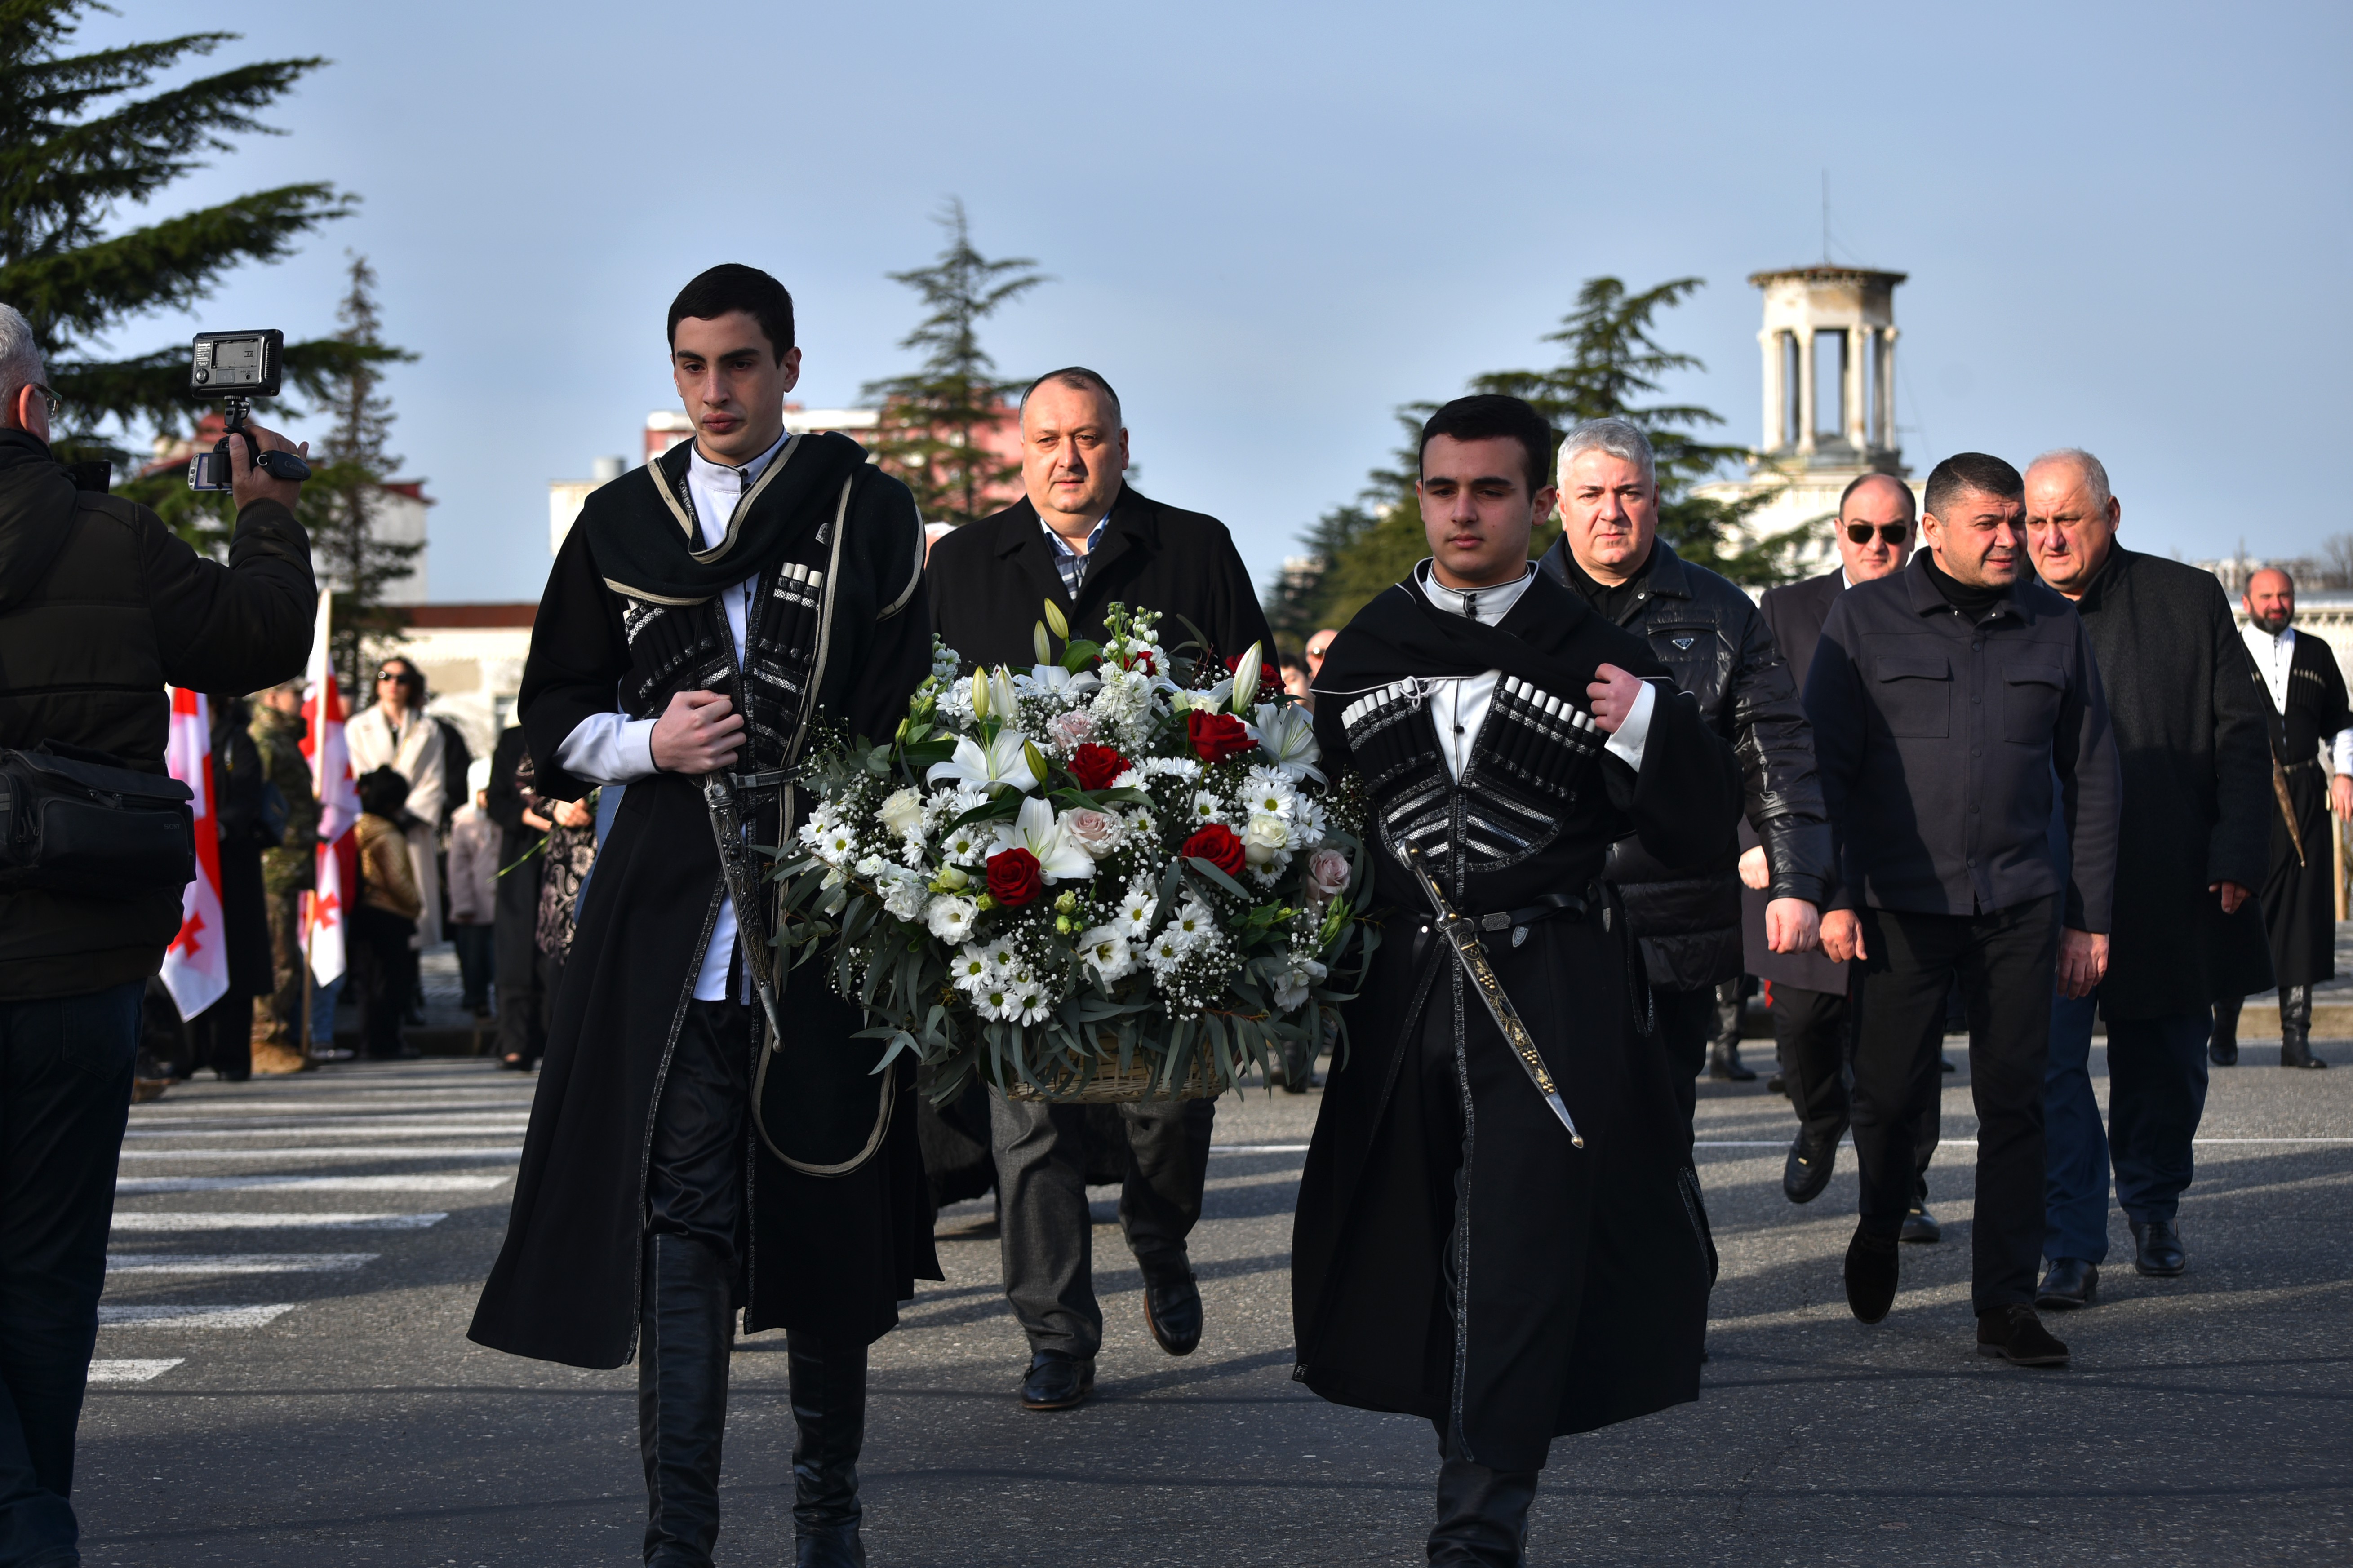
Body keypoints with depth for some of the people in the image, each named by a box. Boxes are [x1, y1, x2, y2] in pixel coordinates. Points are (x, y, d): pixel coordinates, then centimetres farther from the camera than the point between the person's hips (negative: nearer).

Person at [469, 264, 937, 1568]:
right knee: (680, 1218, -6)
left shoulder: (867, 513, 5)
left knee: (827, 1215, 7)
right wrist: (651, 741, -5)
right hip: (672, 919, 1)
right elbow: (553, 718, 15)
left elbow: (909, 718, 1)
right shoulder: (622, 524, 12)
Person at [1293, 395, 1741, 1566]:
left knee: (1522, 1252, -10)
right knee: (1417, 1254, 10)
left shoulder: (1593, 655, 0)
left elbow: (1702, 835, -2)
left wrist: (1650, 730, -19)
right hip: (1403, 986, 4)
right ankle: (1473, 1461, 29)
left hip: (1553, 997, -4)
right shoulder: (1366, 649, 10)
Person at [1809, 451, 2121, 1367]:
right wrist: (1830, 895, -7)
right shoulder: (1865, 620, 2)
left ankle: (2005, 1305, 7)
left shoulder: (2054, 627, 9)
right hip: (1901, 902, -2)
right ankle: (1881, 1225, 32)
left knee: (2013, 1100, 0)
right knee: (1887, 1088, 1)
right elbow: (1823, 766, 0)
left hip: (2021, 903, 2)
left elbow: (2091, 776, 12)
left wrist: (2091, 915, 9)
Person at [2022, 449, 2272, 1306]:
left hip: (2169, 886, 1)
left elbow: (2242, 738, 3)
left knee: (2166, 1063, 13)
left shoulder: (2189, 600, 2)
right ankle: (2072, 1252, -5)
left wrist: (2234, 859, -6)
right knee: (2049, 1062, -9)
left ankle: (2153, 1210, 36)